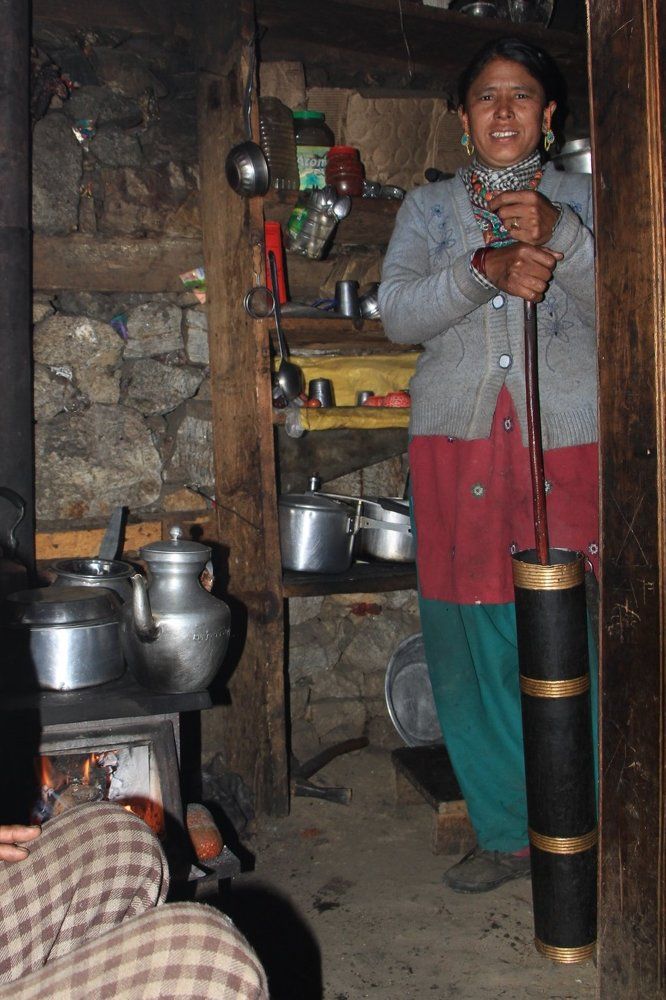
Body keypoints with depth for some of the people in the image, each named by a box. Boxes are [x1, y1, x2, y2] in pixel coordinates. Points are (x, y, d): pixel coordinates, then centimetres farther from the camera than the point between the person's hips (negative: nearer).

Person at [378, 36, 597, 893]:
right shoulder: (429, 208, 16)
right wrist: (487, 268, -16)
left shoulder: (584, 199, 14)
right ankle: (504, 832, 17)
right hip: (459, 443, 2)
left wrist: (556, 235, -15)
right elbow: (397, 312, 0)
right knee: (470, 645, 2)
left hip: (567, 442, -1)